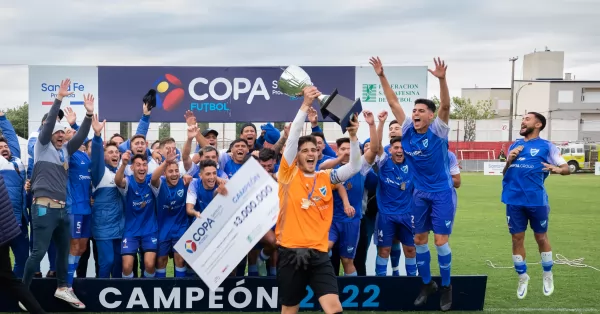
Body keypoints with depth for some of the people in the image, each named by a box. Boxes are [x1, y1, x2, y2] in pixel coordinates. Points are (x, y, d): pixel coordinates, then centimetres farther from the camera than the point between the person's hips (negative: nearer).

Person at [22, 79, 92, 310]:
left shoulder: (65, 150, 15)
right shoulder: (43, 147, 1)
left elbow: (81, 136, 8)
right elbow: (49, 122, -11)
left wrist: (89, 114, -1)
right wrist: (59, 98, -17)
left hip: (62, 208, 7)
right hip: (44, 208, -7)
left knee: (64, 250, 13)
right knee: (39, 252, -5)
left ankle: (62, 288, 27)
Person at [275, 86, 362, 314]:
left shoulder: (326, 178, 8)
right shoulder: (289, 174, 0)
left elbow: (354, 166, 2)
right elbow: (292, 137, -10)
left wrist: (353, 136, -12)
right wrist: (305, 105, -17)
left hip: (318, 253, 2)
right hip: (290, 251, -2)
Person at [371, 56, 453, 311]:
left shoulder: (438, 130, -13)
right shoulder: (408, 130, -4)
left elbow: (446, 106, -29)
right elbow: (393, 102, -3)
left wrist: (442, 79, -43)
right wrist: (382, 76, -9)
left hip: (442, 193, -4)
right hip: (420, 194, 4)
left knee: (440, 240, -2)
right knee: (419, 240, 9)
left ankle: (446, 286, 18)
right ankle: (427, 284, 26)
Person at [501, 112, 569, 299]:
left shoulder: (546, 146, 1)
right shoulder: (514, 146, 14)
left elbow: (567, 168, -2)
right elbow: (505, 173, 19)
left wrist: (558, 169, -24)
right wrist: (509, 161, -2)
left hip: (536, 200, -3)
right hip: (514, 200, 3)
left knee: (541, 237, 11)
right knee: (517, 239, 7)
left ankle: (547, 275, 30)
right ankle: (522, 277, 22)